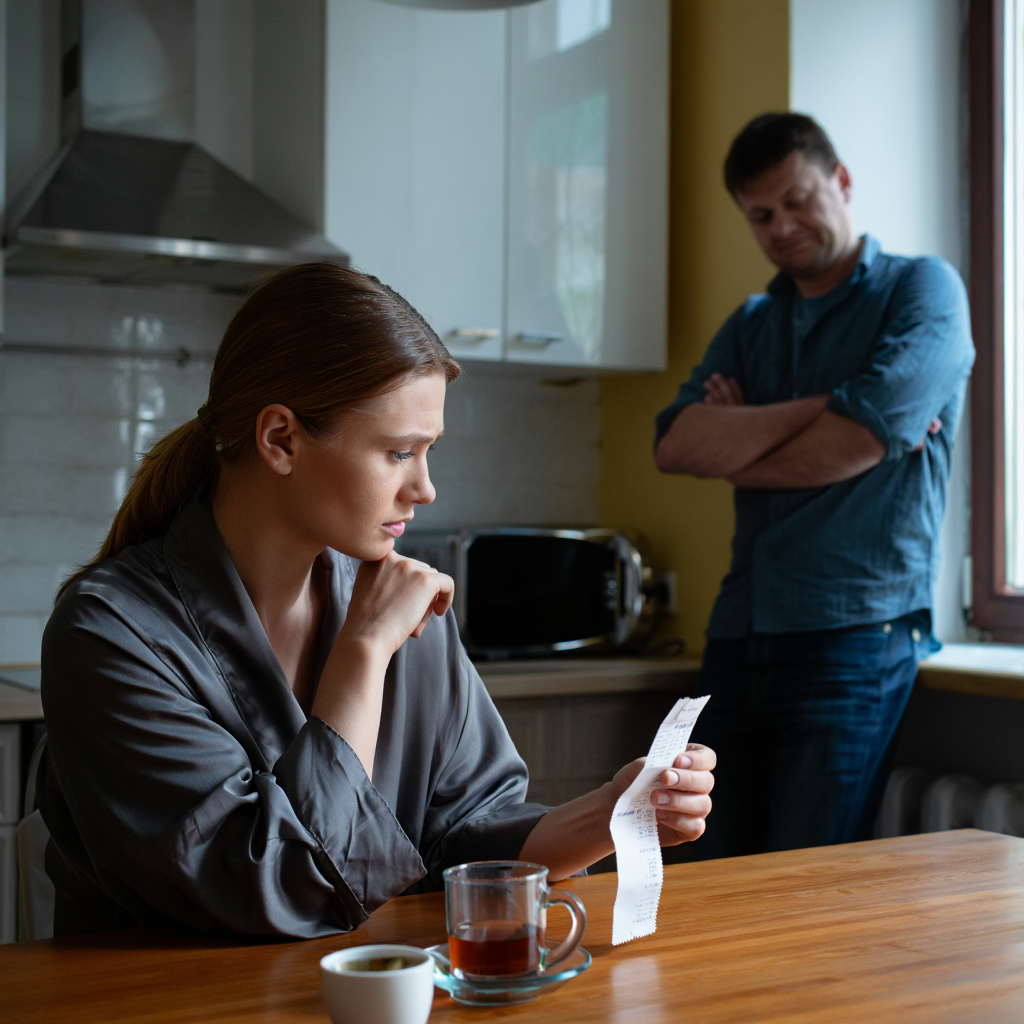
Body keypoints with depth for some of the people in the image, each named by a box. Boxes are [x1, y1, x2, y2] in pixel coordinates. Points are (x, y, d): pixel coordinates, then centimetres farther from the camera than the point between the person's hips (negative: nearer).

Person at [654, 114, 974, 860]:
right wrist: (822, 408, -7)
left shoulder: (923, 290, 4)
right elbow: (676, 446, 2)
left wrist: (736, 447, 4)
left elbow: (859, 443, -12)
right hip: (741, 634, 5)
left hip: (854, 631, -5)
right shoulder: (751, 325, 19)